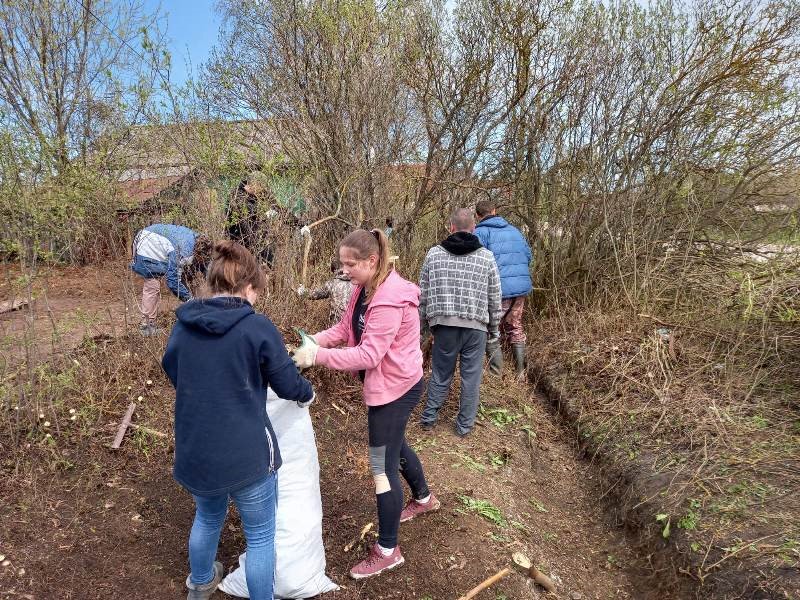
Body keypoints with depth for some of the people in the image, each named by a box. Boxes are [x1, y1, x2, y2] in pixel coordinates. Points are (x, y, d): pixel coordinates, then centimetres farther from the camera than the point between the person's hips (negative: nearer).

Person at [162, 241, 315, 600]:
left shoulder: (182, 325, -1)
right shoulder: (257, 327, -17)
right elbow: (287, 383, -7)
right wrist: (307, 394, 16)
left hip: (194, 452, 6)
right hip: (247, 454, -6)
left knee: (208, 518, 33)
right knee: (260, 536, 16)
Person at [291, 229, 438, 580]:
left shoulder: (390, 299, -29)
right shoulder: (366, 288, 1)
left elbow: (369, 354, -31)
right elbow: (346, 327, 5)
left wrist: (318, 357, -31)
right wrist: (315, 341, -12)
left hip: (395, 387, -10)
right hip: (386, 384, 10)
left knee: (381, 466, 0)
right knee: (394, 445, 28)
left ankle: (387, 551, 19)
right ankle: (423, 498, 54)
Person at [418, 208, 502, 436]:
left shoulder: (434, 253, 0)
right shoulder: (486, 257, 0)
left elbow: (423, 293, 4)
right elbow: (495, 299, 3)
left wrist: (422, 324, 15)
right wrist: (494, 331, 14)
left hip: (444, 324, 1)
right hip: (476, 326, -1)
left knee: (440, 372, 15)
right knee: (471, 376, 10)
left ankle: (429, 417, 24)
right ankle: (465, 425, 20)